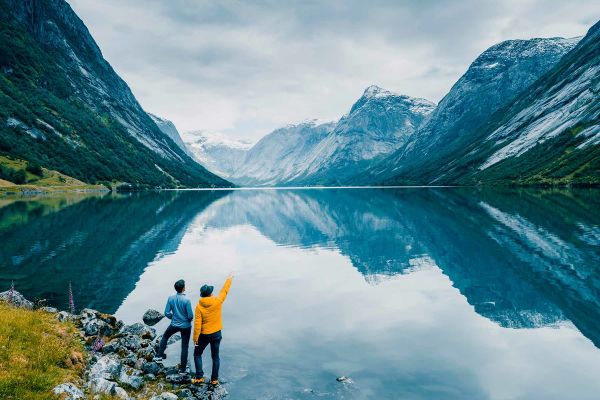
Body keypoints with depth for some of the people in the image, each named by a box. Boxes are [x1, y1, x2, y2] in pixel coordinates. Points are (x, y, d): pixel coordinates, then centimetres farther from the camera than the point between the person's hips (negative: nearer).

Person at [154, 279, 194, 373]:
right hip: (186, 326, -3)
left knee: (165, 337, 32)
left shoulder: (171, 298, -12)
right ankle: (182, 368, 19)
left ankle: (159, 355, 32)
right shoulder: (186, 300, -23)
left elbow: (166, 313, -5)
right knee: (184, 347, 11)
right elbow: (190, 316, -19)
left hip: (174, 325, 3)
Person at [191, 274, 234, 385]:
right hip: (216, 334, 2)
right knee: (215, 356, 13)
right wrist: (229, 279, 17)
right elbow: (224, 291, 2)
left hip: (204, 335, -2)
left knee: (197, 354, 18)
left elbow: (197, 323, -15)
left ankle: (199, 377, 14)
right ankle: (214, 379, 18)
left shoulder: (199, 306, -16)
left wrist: (195, 337, -6)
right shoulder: (217, 301, -14)